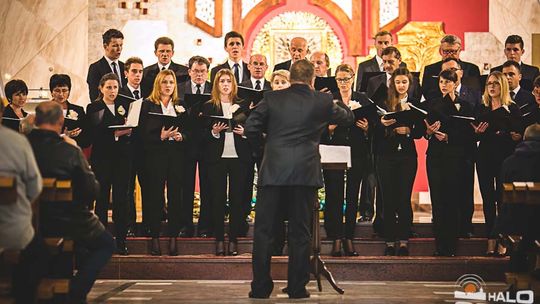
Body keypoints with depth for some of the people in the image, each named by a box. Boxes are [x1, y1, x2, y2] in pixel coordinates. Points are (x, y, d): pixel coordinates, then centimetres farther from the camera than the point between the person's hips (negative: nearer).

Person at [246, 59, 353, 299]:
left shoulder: (272, 98, 3)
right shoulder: (322, 101, 3)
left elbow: (251, 128, -2)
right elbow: (347, 118, 19)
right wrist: (348, 108, 43)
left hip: (272, 170, 0)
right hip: (305, 171, 0)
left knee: (263, 229, 7)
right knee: (299, 231, 8)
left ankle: (260, 287, 8)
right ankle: (297, 288, 11)